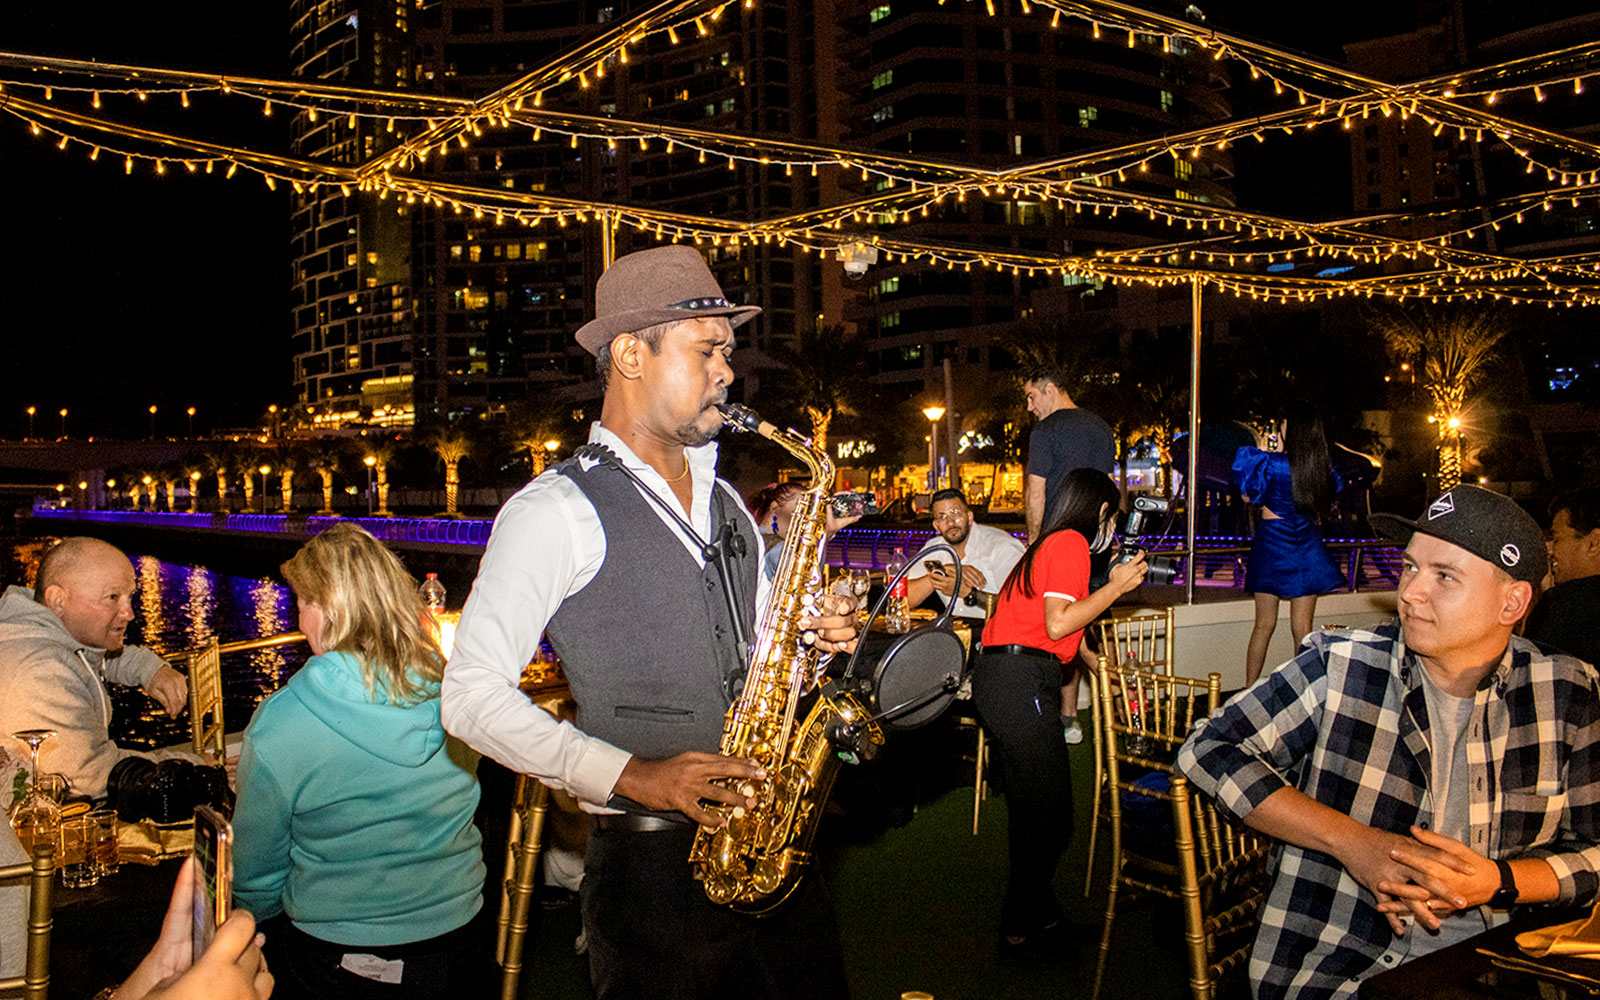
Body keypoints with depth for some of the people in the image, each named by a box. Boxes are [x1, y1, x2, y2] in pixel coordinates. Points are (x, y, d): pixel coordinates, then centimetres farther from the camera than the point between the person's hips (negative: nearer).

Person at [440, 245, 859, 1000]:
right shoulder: (556, 509, -9)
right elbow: (473, 695, -13)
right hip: (652, 862, -6)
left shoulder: (724, 502, 15)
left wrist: (812, 640, 0)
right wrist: (630, 775, -21)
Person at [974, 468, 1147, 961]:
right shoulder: (1072, 542, -6)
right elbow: (1057, 625, -15)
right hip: (1021, 683, -10)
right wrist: (1116, 586, -6)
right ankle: (1022, 931, 5)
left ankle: (1035, 912, 27)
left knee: (1030, 805, 17)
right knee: (1050, 813, -4)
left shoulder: (1047, 544, 23)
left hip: (1000, 676, 10)